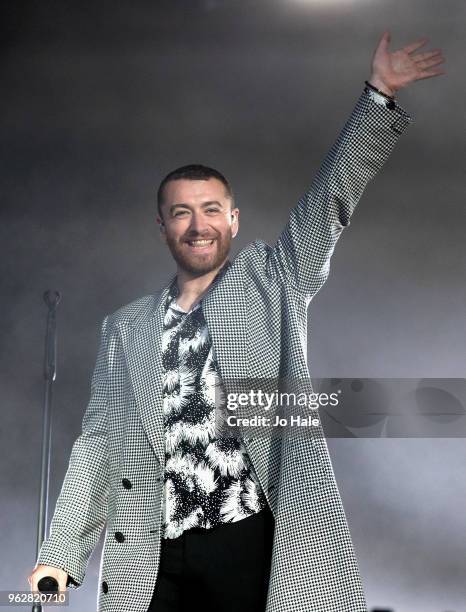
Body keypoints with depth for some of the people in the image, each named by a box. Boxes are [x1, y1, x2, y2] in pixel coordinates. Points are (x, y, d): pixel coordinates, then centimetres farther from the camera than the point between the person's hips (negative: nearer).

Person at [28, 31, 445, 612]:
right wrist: (60, 554, 6)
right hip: (149, 561, 2)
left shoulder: (271, 282, 11)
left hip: (253, 545, -2)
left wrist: (378, 95, -9)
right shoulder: (125, 326, 16)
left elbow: (330, 200, 1)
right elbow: (98, 442, 14)